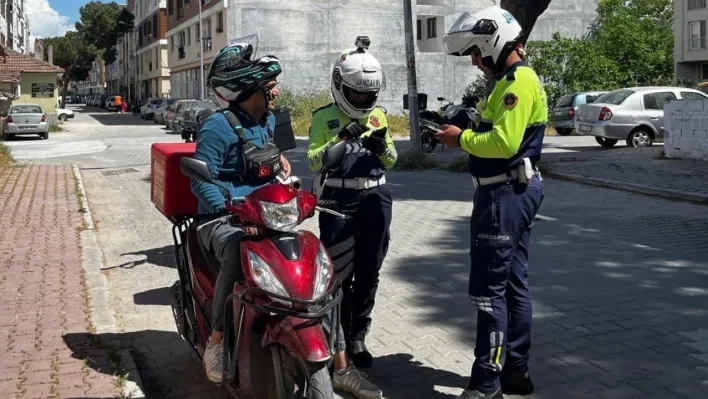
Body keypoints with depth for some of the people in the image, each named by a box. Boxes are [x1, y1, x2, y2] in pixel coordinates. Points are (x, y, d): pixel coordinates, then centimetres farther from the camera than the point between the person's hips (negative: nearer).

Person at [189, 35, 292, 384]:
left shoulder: (268, 119, 11)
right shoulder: (218, 126, -14)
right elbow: (201, 182, -19)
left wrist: (278, 157, 11)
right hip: (220, 218, -7)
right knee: (237, 253, -38)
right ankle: (217, 340, -26)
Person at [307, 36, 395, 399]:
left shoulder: (377, 115, 13)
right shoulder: (324, 117, 2)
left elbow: (391, 160, 15)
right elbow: (313, 160, -7)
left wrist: (382, 146, -8)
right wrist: (340, 138, -21)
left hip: (376, 199, 4)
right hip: (338, 202, -4)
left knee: (368, 274, 10)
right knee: (339, 275, -6)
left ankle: (357, 338, 23)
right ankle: (337, 344, 4)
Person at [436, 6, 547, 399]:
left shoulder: (518, 81, -15)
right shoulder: (514, 80, 17)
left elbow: (504, 143, -25)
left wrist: (462, 138, -12)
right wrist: (467, 132, 6)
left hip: (505, 196, -11)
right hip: (513, 192, 11)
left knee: (489, 288, -6)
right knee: (513, 284, 14)